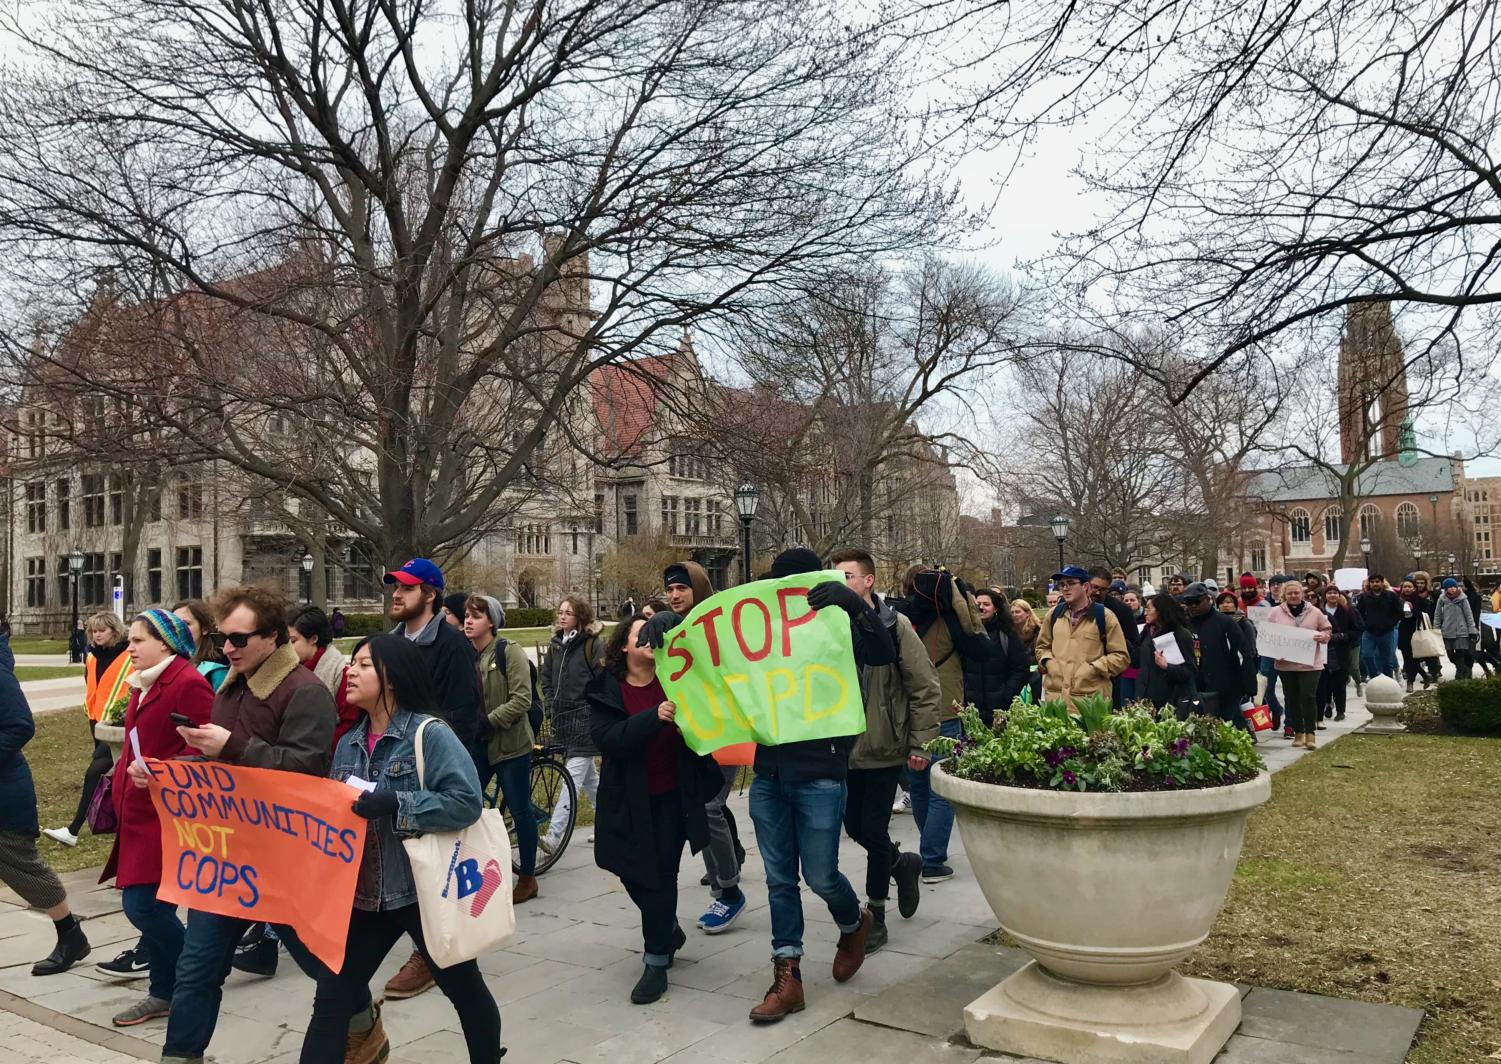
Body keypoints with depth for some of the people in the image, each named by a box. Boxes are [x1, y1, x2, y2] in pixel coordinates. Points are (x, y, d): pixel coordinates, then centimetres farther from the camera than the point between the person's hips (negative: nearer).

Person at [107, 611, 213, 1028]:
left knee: (144, 905, -9)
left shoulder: (188, 683, -16)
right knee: (150, 906, 12)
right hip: (140, 814, 10)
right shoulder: (144, 685, 15)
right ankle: (165, 992, 24)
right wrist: (127, 777, 16)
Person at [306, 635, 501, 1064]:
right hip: (364, 892, 6)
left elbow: (467, 801, -24)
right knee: (331, 999, 4)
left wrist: (395, 803, -28)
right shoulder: (349, 742, 6)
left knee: (464, 989, 14)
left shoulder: (430, 733, -15)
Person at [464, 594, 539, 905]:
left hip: (510, 745, -5)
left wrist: (487, 720, -22)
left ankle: (527, 878, 21)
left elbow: (521, 700, -17)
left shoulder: (509, 652, -11)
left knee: (520, 811, 6)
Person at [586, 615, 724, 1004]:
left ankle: (657, 960, 14)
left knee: (660, 875, -2)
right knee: (632, 872, 12)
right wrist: (654, 717, -34)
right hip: (627, 800, 2)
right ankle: (667, 928, 40)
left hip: (671, 797, -2)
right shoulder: (605, 691, -5)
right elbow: (606, 739, -21)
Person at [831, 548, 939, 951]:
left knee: (872, 831, -1)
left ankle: (875, 915, 17)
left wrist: (920, 744, -9)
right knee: (855, 827, 11)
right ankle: (903, 863, 40)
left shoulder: (895, 626, -8)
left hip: (883, 750, -4)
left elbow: (925, 688, -6)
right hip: (844, 749, 5)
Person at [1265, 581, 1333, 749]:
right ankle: (1298, 732, 18)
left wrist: (1323, 636, -11)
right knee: (1292, 699, 8)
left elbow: (1328, 630, 12)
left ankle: (1310, 734, -2)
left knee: (1308, 697, -8)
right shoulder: (1276, 612, 2)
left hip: (1310, 664, -1)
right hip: (1285, 664, 1)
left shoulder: (1314, 612, 3)